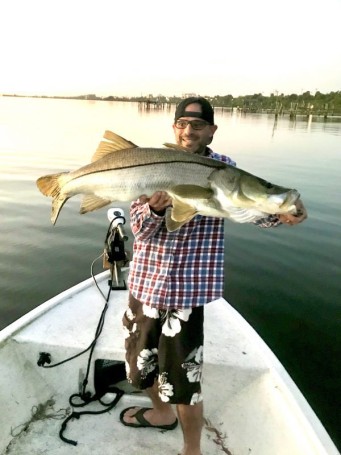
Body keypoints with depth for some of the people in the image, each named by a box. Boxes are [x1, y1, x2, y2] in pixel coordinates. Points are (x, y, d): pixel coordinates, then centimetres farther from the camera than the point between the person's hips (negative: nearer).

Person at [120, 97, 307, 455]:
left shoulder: (223, 169, -4)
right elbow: (138, 228, -7)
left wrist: (281, 213, -37)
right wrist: (154, 208, -29)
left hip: (186, 287, -4)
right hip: (145, 280, 5)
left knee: (183, 375, 1)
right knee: (142, 356, 22)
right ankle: (161, 413, 52)